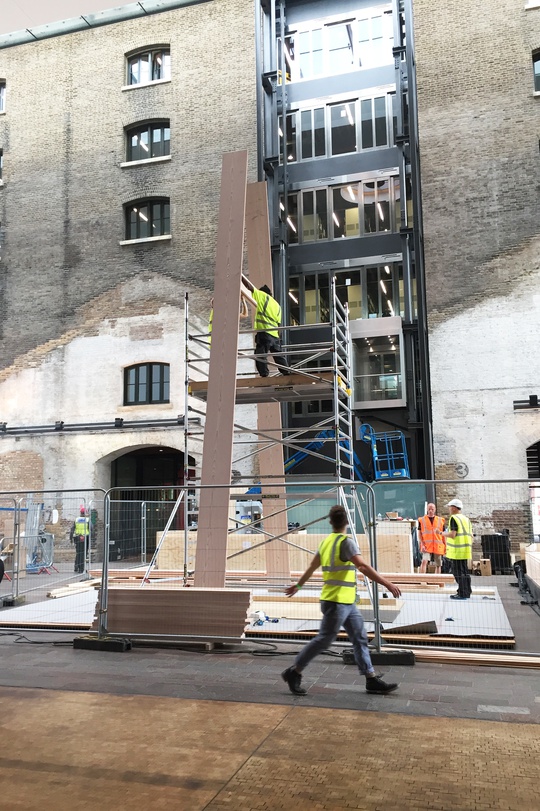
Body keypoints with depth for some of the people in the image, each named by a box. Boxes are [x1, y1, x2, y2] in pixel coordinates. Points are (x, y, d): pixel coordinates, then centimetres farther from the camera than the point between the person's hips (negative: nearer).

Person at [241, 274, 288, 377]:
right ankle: (287, 374, 11)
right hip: (275, 335, 7)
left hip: (264, 332, -7)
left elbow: (249, 286, 5)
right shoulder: (277, 305, 24)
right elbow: (278, 323, 20)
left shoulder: (263, 296, 6)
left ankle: (264, 376, -21)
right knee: (279, 356, 13)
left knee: (260, 356, -10)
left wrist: (240, 274, 14)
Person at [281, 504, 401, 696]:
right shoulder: (346, 542, -16)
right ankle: (293, 673, 10)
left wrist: (298, 585, 29)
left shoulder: (326, 541, 10)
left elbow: (311, 567, 18)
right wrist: (387, 584, -26)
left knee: (360, 638, 10)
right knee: (323, 640, -1)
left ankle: (372, 680, 14)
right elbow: (364, 567, -26)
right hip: (337, 601, -9)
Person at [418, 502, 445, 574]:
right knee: (424, 561, -21)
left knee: (438, 565, 9)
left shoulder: (440, 520, 8)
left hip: (438, 546, 3)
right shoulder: (422, 520, 2)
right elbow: (419, 533, 2)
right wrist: (422, 544, -10)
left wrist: (445, 546, 8)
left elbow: (443, 534, 12)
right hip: (427, 546, -3)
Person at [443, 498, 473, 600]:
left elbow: (452, 535, -19)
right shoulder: (466, 519, 16)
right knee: (464, 571, 15)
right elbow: (471, 536, 16)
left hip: (457, 551, -8)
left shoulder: (454, 518, -10)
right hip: (466, 549, 9)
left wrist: (442, 533, -5)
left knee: (458, 572, -4)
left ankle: (462, 594, -3)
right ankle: (467, 592, 20)